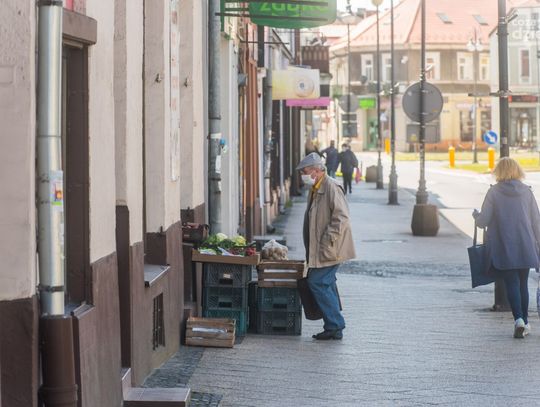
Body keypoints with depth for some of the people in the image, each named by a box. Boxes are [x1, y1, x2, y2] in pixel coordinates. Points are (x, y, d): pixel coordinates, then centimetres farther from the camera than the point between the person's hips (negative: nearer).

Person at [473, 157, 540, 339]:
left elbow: (483, 221, -5)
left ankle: (519, 319, -19)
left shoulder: (494, 192, -6)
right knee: (523, 283, 14)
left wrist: (475, 214, 17)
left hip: (504, 248, -2)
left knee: (512, 283, -1)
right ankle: (525, 322, 18)